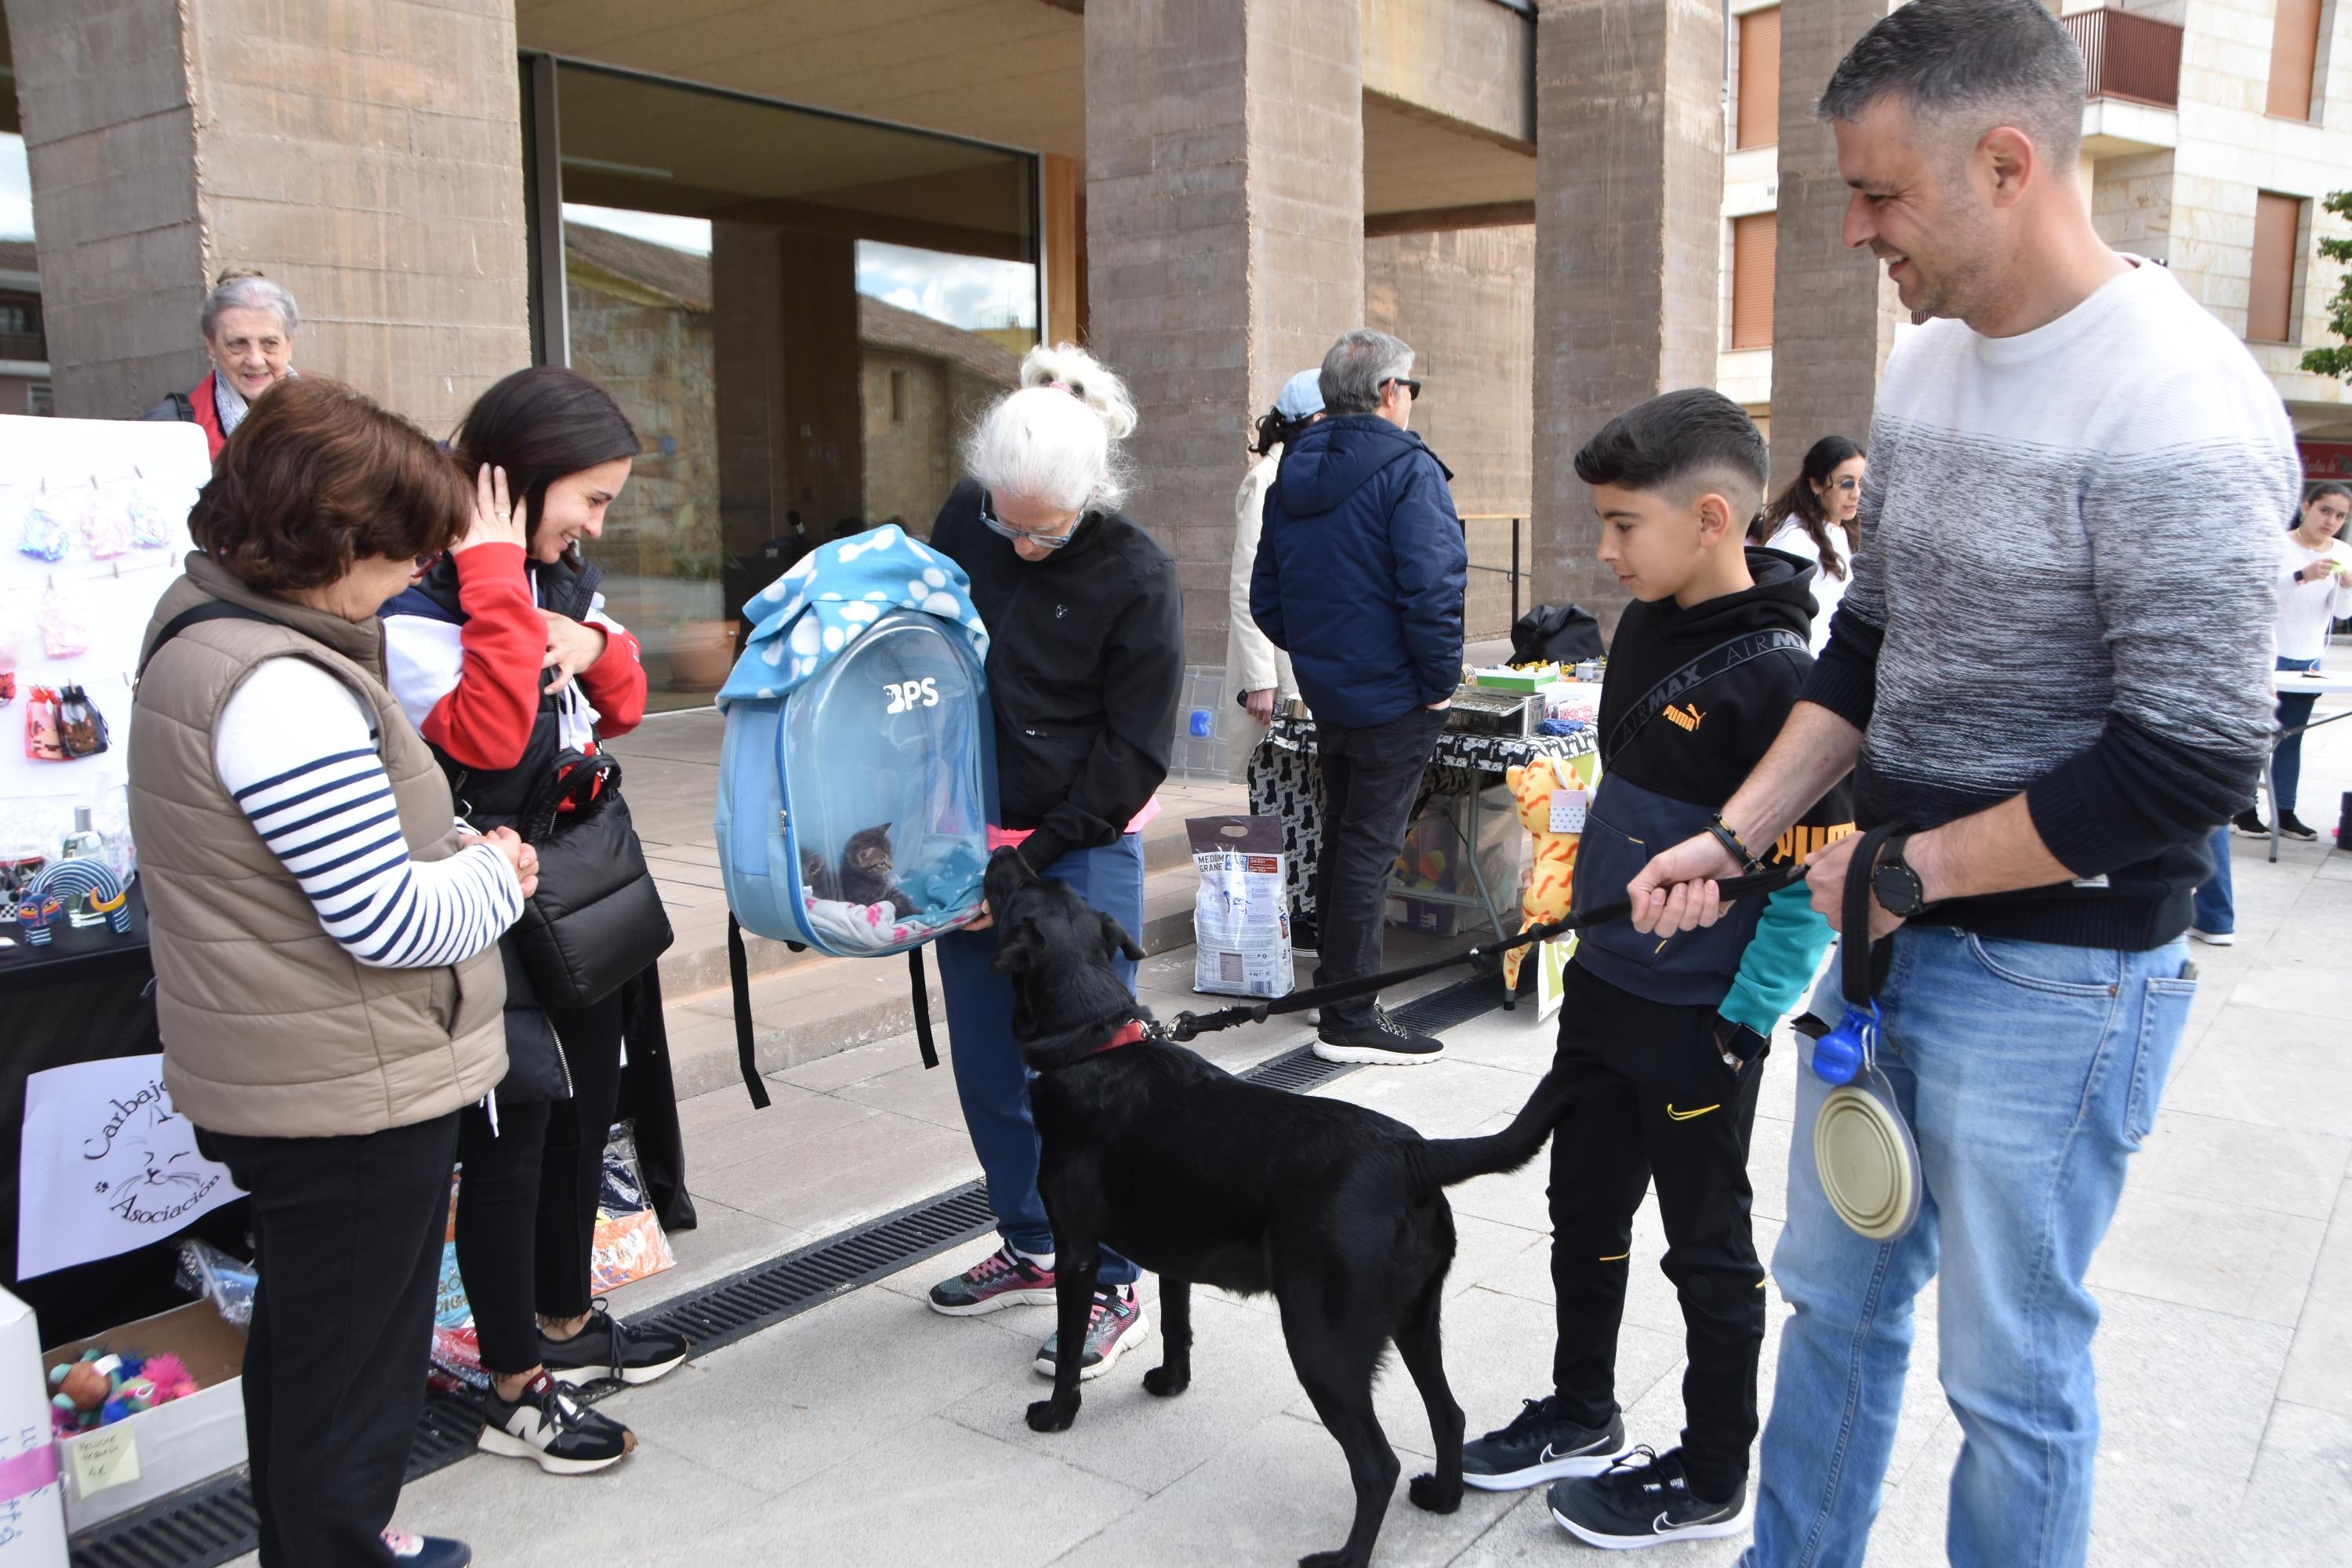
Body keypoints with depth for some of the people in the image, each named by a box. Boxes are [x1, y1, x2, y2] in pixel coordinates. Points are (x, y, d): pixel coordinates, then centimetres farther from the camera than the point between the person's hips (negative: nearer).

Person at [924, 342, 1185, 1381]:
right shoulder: (966, 519, 0)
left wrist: (1029, 866, -12)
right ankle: (1032, 1248, 33)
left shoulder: (1136, 576, -14)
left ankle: (1109, 1287, 15)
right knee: (989, 1070, 14)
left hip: (1081, 850, -5)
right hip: (970, 838, 6)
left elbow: (1133, 755, -11)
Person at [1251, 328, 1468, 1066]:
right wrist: (1440, 681, -13)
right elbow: (1433, 588, -23)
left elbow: (1266, 597, 14)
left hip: (1326, 692, 8)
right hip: (1395, 695, -7)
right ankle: (1350, 1018, 4)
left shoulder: (1293, 472, 10)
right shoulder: (1409, 470, -14)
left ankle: (1336, 981, 30)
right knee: (1370, 847, -2)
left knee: (1341, 837, 19)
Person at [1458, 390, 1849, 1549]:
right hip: (1604, 987, 8)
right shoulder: (1645, 627, 3)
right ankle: (1582, 1419, 41)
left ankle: (1710, 1483, 29)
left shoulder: (1777, 676, -22)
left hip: (1699, 1022, -8)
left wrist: (1742, 1027, -20)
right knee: (1584, 1212, 20)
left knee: (1708, 1252, 10)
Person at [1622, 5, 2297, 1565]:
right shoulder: (1928, 366, 6)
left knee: (2010, 1373, 9)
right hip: (1887, 930, 8)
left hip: (2056, 979, -8)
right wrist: (1733, 836, 4)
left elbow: (2191, 766, -22)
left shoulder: (2178, 414, -20)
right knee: (1834, 1298, 20)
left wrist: (1905, 870, -14)